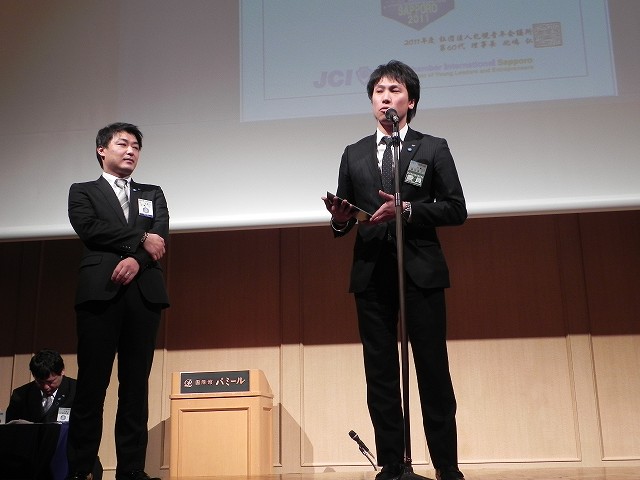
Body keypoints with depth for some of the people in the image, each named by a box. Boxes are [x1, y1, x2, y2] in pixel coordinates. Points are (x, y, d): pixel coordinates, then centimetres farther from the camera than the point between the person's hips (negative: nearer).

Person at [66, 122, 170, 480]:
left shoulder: (153, 194, 23)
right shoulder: (83, 192, 16)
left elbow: (160, 235, 5)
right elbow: (89, 229, -4)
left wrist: (136, 259, -13)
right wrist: (140, 240, -5)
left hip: (144, 292, 2)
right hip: (100, 290, -2)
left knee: (137, 384, 0)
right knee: (92, 383, -5)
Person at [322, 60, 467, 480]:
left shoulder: (433, 148, 9)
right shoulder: (354, 155, 17)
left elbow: (456, 209, 1)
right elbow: (344, 221, 15)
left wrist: (408, 209, -13)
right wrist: (340, 218, -8)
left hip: (420, 270, -3)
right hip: (371, 272, 3)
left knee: (433, 369, -2)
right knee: (380, 373, 4)